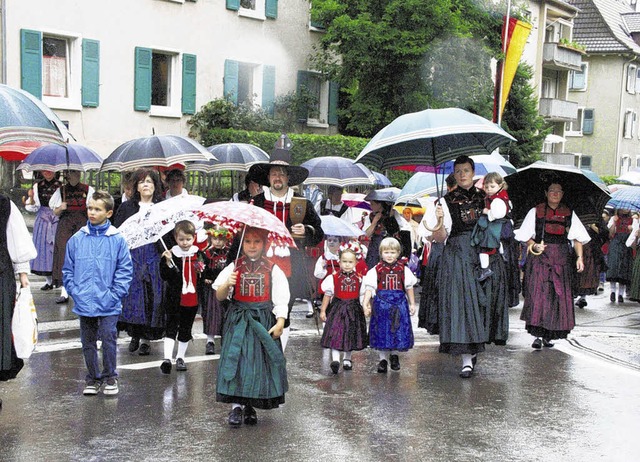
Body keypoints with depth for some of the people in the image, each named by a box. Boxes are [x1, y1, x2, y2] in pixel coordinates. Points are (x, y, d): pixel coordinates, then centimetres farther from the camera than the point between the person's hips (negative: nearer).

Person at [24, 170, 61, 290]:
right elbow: (33, 208, 10)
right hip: (42, 220, 3)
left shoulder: (60, 186, 0)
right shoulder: (37, 186, 9)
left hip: (57, 221, -3)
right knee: (44, 247, 3)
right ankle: (48, 280, 11)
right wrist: (31, 197, -7)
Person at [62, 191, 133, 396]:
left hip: (108, 304, -3)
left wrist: (114, 294, -11)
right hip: (84, 303, 3)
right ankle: (93, 378, 26)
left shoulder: (117, 240, -4)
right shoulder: (76, 239, 3)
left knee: (109, 340, -1)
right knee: (88, 342, 12)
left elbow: (125, 271, -3)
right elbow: (68, 270, 9)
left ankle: (110, 377, 16)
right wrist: (74, 291, -2)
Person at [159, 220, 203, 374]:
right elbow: (164, 276, -14)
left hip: (192, 299, 4)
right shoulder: (172, 255, -6)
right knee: (171, 328, -9)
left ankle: (180, 357, 25)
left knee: (186, 330, 13)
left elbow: (203, 274, 20)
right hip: (175, 299, -4)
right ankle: (167, 358, -14)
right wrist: (168, 262, -27)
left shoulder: (197, 255, 5)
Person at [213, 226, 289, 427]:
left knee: (260, 360, 1)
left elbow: (281, 299, 0)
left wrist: (280, 321, -12)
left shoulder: (273, 269, 2)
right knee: (236, 357, -9)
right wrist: (227, 284, -20)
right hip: (238, 320, 0)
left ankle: (251, 405, 13)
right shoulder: (234, 267, 4)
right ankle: (236, 405, -8)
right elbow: (219, 296, 1)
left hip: (263, 320, 0)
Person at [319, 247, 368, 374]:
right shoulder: (333, 278, -5)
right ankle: (335, 359, -15)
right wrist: (323, 311, 1)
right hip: (337, 308, -2)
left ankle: (347, 359, 28)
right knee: (335, 333, -12)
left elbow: (363, 296, 8)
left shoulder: (359, 279, 1)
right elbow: (327, 295, 0)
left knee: (351, 334, 11)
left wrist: (366, 309, 5)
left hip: (354, 310, 2)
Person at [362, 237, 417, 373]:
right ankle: (383, 358, 13)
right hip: (382, 303, -1)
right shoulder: (376, 270, -1)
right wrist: (365, 303, -13)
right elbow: (369, 288, -4)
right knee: (382, 331, 1)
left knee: (398, 330, 5)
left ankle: (394, 354, 28)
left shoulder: (403, 269, 4)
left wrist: (412, 304, 12)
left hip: (399, 303, 1)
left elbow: (409, 287, 12)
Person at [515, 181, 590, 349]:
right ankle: (537, 335, -9)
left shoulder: (569, 214, 11)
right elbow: (526, 237, 6)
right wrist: (534, 246, -12)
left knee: (559, 296, -1)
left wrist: (579, 257, -2)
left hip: (561, 260, 2)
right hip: (539, 259, -2)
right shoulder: (535, 212, 5)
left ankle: (548, 335, 5)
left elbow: (578, 238, 10)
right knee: (537, 294, -12)